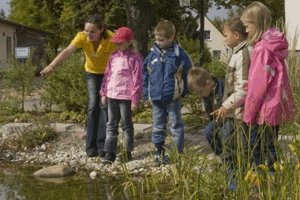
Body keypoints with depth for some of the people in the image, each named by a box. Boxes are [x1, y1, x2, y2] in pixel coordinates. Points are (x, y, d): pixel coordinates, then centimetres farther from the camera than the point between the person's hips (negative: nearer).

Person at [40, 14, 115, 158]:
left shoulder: (111, 39, -30)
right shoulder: (82, 37, -26)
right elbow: (67, 51, -39)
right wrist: (52, 66, -54)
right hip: (92, 72, 2)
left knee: (105, 106, -10)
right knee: (93, 105, -8)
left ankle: (103, 146, -3)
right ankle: (91, 146, -3)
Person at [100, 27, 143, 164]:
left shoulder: (134, 58, -9)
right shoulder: (113, 56, 9)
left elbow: (137, 80, -10)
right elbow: (107, 75, 15)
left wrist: (135, 100, -11)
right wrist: (104, 93, 12)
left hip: (126, 97, -6)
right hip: (112, 96, 6)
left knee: (127, 124, 7)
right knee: (111, 124, 6)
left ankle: (127, 152, 18)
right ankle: (110, 153, 9)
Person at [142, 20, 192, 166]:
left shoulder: (179, 54, -6)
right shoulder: (153, 54, 4)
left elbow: (187, 72, 1)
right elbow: (145, 74, 11)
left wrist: (184, 91, -3)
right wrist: (146, 94, 8)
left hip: (172, 97, -4)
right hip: (156, 97, 4)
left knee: (176, 126, 6)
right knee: (158, 127, 11)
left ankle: (179, 153, 14)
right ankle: (159, 152, 22)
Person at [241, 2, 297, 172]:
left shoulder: (263, 49, -18)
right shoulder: (276, 44, 11)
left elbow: (258, 86, -18)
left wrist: (249, 114, -12)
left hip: (265, 110, -9)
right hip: (278, 107, 9)